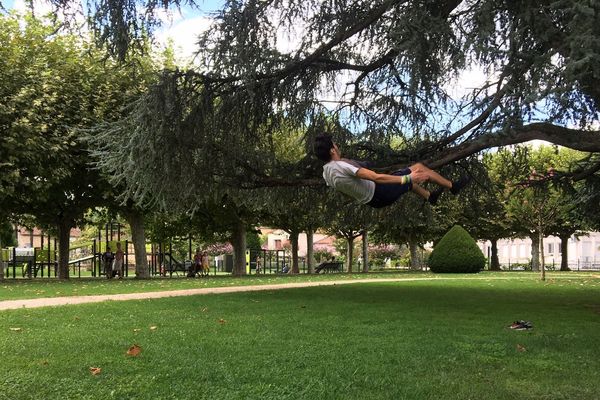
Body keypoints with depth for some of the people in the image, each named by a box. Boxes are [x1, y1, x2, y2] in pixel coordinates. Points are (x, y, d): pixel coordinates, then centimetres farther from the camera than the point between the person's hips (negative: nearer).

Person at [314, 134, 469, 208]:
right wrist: (408, 178, -29)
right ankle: (453, 186, 24)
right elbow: (376, 178, -33)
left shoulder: (326, 173, -2)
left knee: (408, 177, 29)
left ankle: (430, 196, 45)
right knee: (420, 168, 6)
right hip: (380, 192, -9)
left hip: (372, 200, 9)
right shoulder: (343, 165, -31)